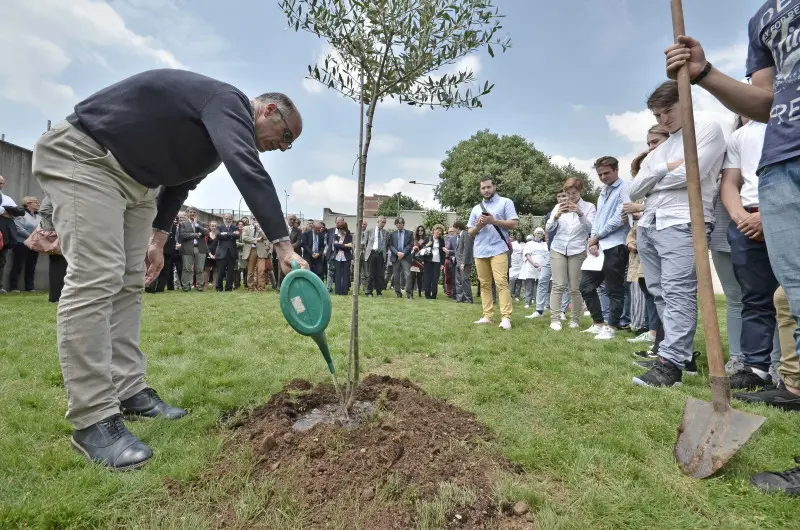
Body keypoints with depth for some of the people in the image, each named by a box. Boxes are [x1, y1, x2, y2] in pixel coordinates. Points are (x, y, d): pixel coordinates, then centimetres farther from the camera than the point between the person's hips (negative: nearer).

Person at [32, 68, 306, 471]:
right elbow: (248, 171, -36)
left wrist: (157, 238, 15)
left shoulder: (222, 130, 13)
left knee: (129, 283, 4)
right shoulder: (229, 103, -19)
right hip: (81, 155, -10)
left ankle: (129, 391, 11)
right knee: (96, 278, -19)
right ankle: (92, 420, -15)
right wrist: (283, 246, -42)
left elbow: (180, 178, 20)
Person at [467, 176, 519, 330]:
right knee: (484, 284, 5)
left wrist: (494, 221, -12)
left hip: (498, 249, -5)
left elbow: (514, 224, -4)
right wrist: (478, 226, -3)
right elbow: (470, 233, 19)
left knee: (501, 282, -13)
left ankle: (506, 317, -13)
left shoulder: (505, 202, 5)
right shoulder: (476, 208, 19)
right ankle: (487, 316, 8)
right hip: (480, 251, 5)